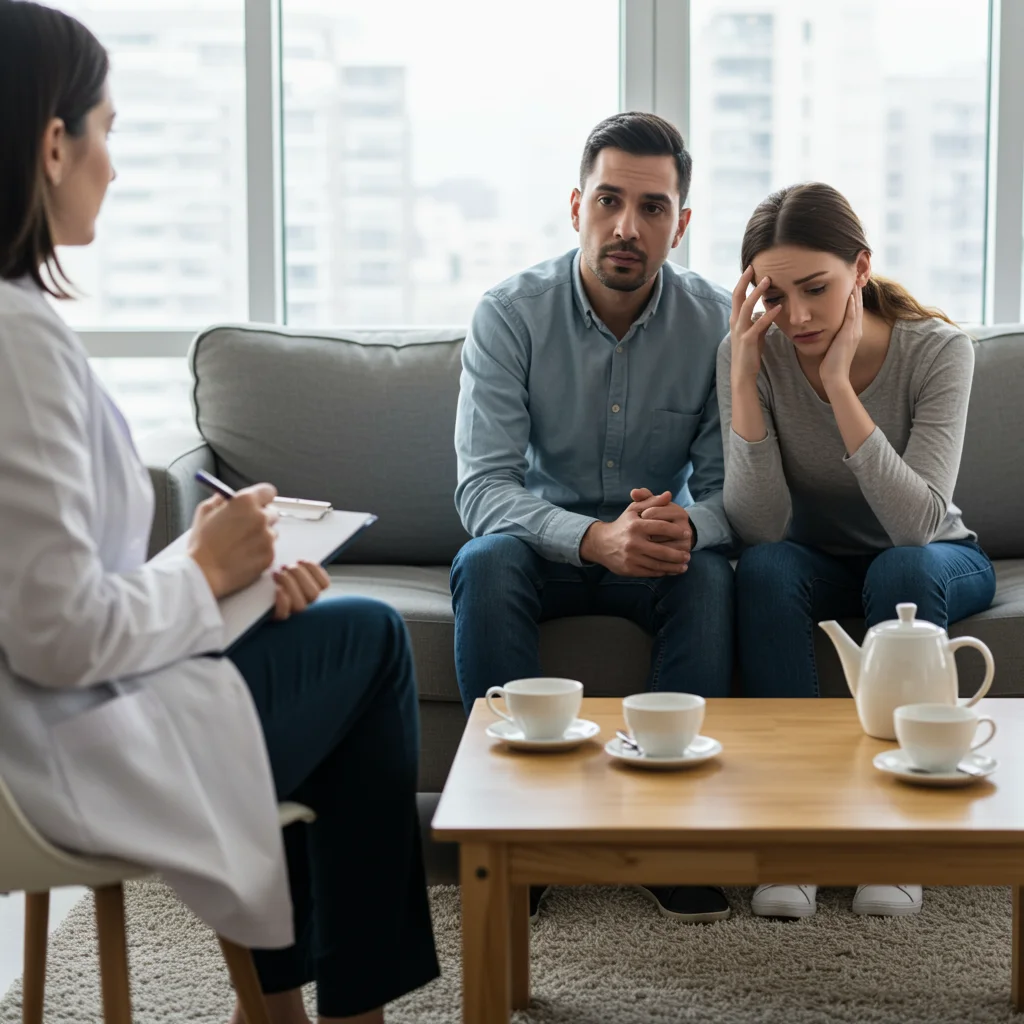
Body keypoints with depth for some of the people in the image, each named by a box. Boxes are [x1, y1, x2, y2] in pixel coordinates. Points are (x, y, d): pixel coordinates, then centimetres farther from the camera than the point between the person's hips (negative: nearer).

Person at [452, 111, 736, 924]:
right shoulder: (512, 314, -13)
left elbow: (729, 487, -9)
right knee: (485, 564, -33)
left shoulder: (715, 322, -9)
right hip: (544, 542, 0)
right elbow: (483, 489, -21)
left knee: (709, 574, -31)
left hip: (659, 552, 1)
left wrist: (686, 526, -35)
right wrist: (597, 538, -39)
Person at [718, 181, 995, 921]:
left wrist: (838, 383, -39)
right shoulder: (753, 353, -19)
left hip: (936, 562, -1)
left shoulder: (938, 351, -23)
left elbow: (917, 523, -35)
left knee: (902, 569, -35)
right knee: (764, 569, -32)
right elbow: (760, 527, -26)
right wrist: (743, 377, -34)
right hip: (818, 562, 1)